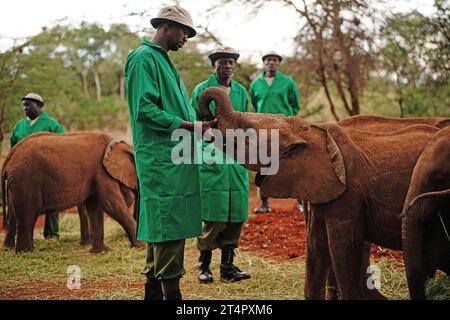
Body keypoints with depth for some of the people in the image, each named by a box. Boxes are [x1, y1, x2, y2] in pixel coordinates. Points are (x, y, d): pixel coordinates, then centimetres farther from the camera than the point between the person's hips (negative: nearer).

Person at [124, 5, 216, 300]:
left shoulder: (165, 62, 23)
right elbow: (144, 108, -18)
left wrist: (201, 124, 8)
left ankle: (154, 290, 20)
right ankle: (171, 292, -7)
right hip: (161, 157, -10)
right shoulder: (144, 58, -8)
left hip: (174, 157, 10)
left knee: (163, 227, 13)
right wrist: (187, 126, -19)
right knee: (169, 224, -10)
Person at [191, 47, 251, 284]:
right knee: (213, 216, -6)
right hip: (211, 160, -5)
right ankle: (204, 265, 8)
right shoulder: (202, 90, 1)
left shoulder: (241, 92, 15)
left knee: (236, 214, 4)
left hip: (236, 160, 5)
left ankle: (227, 265, 15)